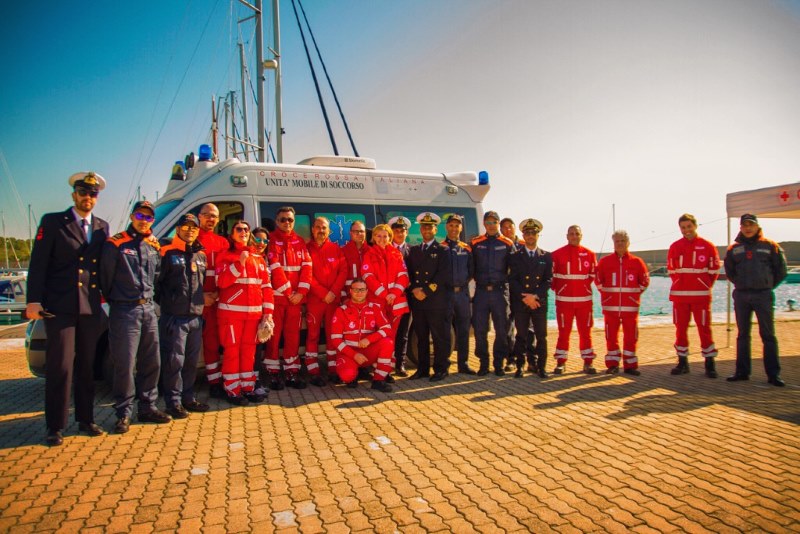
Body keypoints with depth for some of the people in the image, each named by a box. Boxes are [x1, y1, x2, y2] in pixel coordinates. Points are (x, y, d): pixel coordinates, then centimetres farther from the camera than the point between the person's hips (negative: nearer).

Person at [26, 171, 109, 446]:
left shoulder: (102, 227, 13)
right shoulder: (52, 222, 2)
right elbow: (38, 264, -3)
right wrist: (34, 300, -10)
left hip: (90, 308, 4)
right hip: (59, 307, -4)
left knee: (86, 367, 11)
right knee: (60, 367, -2)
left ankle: (86, 420, 21)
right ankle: (55, 427, 8)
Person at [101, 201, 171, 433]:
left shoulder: (154, 246, 12)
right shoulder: (115, 244, -5)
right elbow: (105, 277, -4)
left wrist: (148, 297, 12)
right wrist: (114, 299, 1)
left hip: (148, 309, 6)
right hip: (124, 311, -6)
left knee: (151, 363, 10)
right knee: (125, 365, -3)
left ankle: (148, 407, 23)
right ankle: (124, 414, 9)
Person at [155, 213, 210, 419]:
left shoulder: (201, 255, 15)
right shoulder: (167, 252, -4)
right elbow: (156, 281, -7)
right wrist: (165, 302, -5)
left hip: (196, 317, 6)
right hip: (174, 317, -6)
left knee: (192, 360, 13)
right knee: (174, 360, -2)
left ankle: (188, 398, 25)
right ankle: (174, 402, 9)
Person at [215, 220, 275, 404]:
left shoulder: (258, 258, 14)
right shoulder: (225, 256, 3)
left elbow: (266, 286, 10)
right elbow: (221, 282, -12)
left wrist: (268, 311, 2)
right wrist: (240, 263, -20)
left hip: (254, 312, 4)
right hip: (231, 311, -4)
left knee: (249, 349, 9)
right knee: (232, 349, -1)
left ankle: (248, 387, 17)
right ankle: (232, 390, 6)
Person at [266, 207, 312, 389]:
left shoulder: (299, 241, 11)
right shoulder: (271, 240, -3)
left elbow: (307, 266, 3)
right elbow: (275, 268, -11)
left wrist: (301, 291, -9)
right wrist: (287, 292, -14)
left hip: (296, 296, 4)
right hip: (276, 296, -4)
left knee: (293, 335, 8)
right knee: (274, 335, 2)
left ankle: (292, 372, 15)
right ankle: (273, 373, 11)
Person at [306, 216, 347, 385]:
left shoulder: (335, 248, 9)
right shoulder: (306, 248, 1)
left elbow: (343, 271, 3)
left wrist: (333, 292, -9)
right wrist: (323, 293, -12)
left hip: (334, 298, 3)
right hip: (314, 299, -3)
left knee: (332, 333, 8)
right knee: (313, 335, 0)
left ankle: (333, 369, 17)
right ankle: (314, 372, 5)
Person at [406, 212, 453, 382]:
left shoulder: (442, 250, 3)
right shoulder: (414, 250, 18)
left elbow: (443, 275, -8)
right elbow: (409, 273, 11)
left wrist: (426, 291, -14)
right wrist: (414, 290, -6)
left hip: (437, 300, -4)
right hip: (418, 300, 4)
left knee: (440, 337, 0)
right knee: (421, 337, 9)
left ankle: (441, 369, 8)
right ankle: (422, 369, 18)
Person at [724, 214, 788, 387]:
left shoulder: (770, 246, 3)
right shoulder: (734, 249, 7)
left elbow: (781, 270, 7)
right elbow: (729, 271, 17)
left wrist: (768, 285, 7)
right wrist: (741, 284, 11)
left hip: (763, 296, -2)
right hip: (741, 296, 2)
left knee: (768, 335, -1)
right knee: (742, 335, 8)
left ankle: (773, 374, 4)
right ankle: (742, 371, 14)